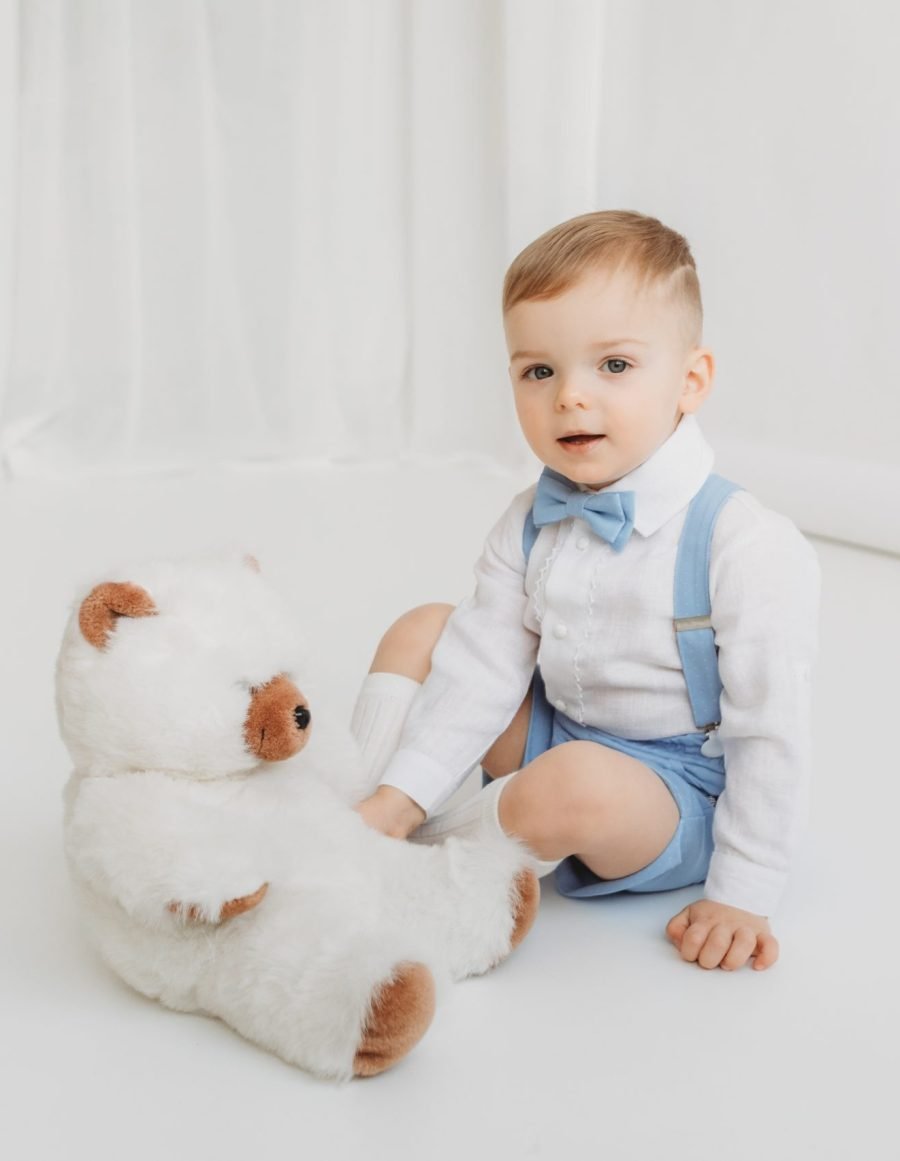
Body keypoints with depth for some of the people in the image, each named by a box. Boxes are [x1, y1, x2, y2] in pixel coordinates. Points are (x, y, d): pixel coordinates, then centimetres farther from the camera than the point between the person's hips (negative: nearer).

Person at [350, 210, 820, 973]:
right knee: (421, 631, 1)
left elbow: (772, 732, -21)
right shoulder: (527, 529, -3)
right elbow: (482, 669, -3)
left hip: (681, 794, -6)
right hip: (556, 734, 7)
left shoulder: (749, 549, -24)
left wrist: (744, 896, -20)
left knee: (571, 789, -38)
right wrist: (397, 798, -11)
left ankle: (422, 854, -8)